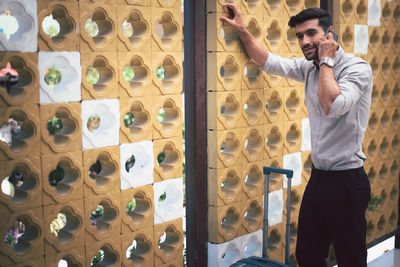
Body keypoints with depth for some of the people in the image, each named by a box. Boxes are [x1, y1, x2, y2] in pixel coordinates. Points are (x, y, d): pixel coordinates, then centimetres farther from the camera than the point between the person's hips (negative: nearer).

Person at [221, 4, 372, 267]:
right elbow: (270, 62, 16)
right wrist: (243, 30, 9)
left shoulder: (357, 68, -14)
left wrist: (327, 61, -18)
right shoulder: (309, 68, 7)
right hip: (318, 177, 7)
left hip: (346, 181, -7)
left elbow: (333, 106, -30)